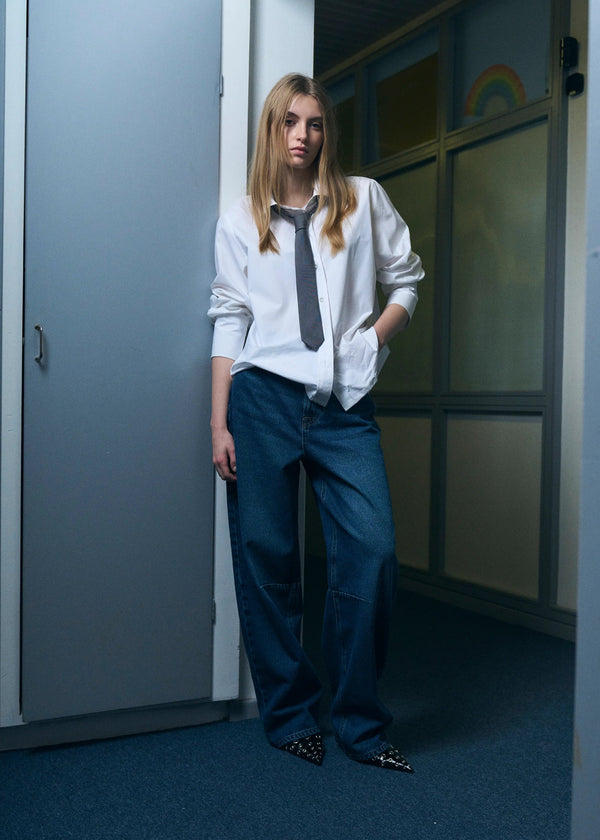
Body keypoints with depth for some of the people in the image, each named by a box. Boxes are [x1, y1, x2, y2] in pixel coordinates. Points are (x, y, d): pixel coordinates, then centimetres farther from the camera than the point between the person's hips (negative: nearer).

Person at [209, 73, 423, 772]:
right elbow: (229, 320, 7)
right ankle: (289, 716, 15)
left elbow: (405, 280, 19)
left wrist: (372, 338, 1)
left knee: (372, 551, -11)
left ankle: (360, 722, 5)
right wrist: (219, 423, 0)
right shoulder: (240, 220, 13)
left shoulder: (364, 201, 14)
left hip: (344, 405, 1)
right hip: (263, 397, 0)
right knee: (266, 558, 0)